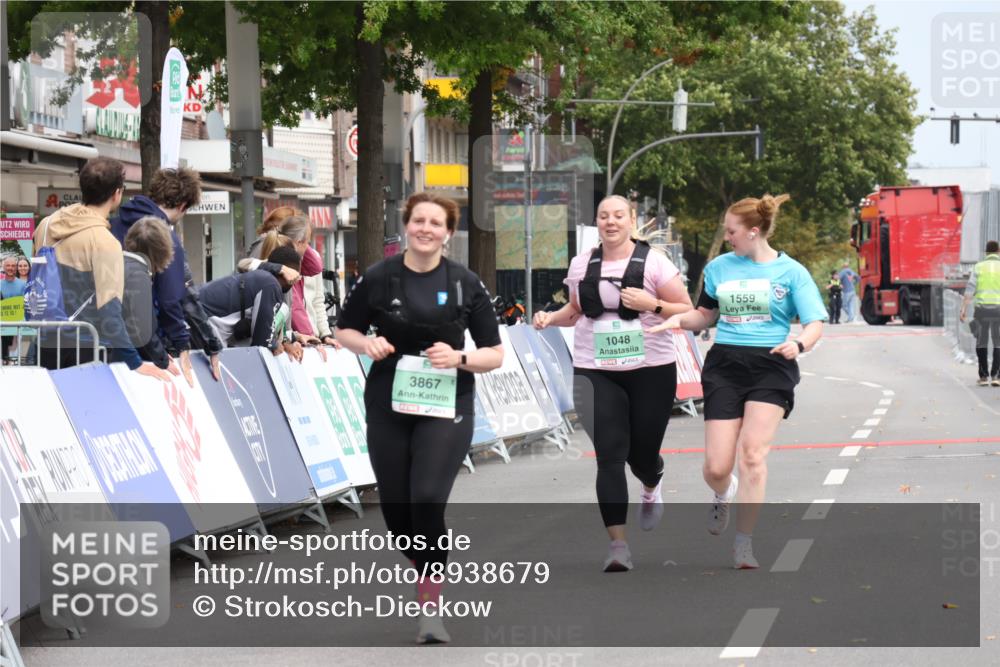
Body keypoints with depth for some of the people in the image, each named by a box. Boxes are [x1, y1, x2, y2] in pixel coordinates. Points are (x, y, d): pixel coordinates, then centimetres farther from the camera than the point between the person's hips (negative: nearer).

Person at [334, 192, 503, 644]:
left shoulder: (465, 284, -2)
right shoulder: (378, 279, -1)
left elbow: (495, 354, 2)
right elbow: (344, 331, 11)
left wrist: (460, 358, -18)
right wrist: (367, 344, -11)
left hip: (446, 408, -2)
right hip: (388, 409, 2)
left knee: (428, 501, -19)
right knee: (396, 510, 5)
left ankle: (430, 611, -10)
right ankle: (427, 570, 38)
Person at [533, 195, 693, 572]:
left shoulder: (653, 262, -4)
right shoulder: (582, 265, 6)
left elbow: (686, 312, -3)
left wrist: (651, 305, -19)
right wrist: (551, 318, 3)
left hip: (650, 370, -2)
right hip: (596, 371, 2)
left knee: (642, 453, 7)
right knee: (610, 454, -10)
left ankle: (651, 487, 47)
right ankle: (617, 543, -11)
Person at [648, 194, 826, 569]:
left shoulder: (791, 272, 0)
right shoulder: (719, 267, 10)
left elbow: (815, 325, -3)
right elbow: (706, 316, 22)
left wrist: (798, 344, -25)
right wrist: (679, 320, 1)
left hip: (770, 367, -3)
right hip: (724, 365, 3)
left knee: (752, 452, -20)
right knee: (716, 468, -4)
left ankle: (743, 543, -10)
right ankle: (724, 496, 35)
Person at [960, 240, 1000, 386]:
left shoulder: (978, 267, 3)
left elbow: (969, 290, -5)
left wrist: (963, 311, -7)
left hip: (982, 309, 1)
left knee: (982, 343, 13)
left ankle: (984, 376, 7)